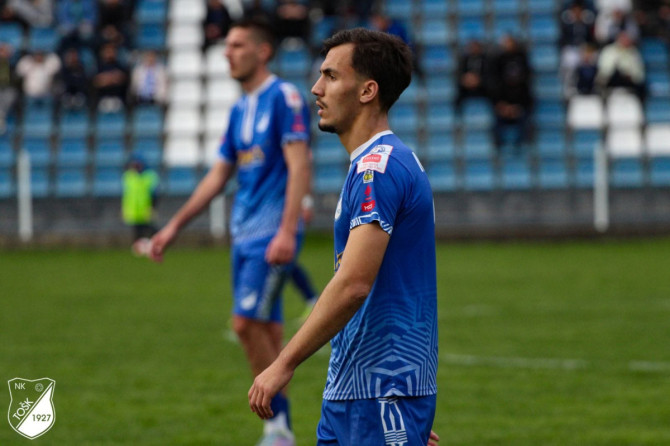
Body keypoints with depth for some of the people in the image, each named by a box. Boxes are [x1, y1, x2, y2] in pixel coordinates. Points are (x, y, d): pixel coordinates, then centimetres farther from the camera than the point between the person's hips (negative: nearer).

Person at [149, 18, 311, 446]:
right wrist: (175, 226, 20)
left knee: (248, 322, -15)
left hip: (273, 232, -8)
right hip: (244, 233, 8)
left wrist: (287, 231, -24)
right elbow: (219, 175, 22)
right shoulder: (240, 109, 17)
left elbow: (299, 165, -16)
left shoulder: (284, 97, -8)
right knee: (266, 331, 6)